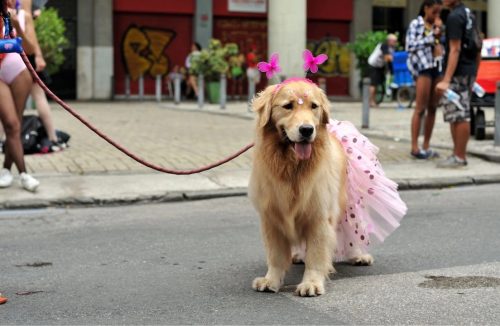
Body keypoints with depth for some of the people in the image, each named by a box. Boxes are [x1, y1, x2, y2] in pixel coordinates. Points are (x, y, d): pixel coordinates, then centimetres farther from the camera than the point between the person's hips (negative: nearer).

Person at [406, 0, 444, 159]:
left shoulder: (438, 25, 17)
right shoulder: (416, 24, 2)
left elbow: (446, 45, 17)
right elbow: (411, 46, -8)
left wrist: (441, 31, 3)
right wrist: (431, 36, -8)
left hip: (439, 68, 6)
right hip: (423, 67, -6)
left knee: (433, 109, 5)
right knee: (421, 108, -9)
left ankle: (426, 146, 10)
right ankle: (415, 147, -6)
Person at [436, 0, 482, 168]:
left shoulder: (455, 17, -14)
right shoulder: (469, 14, 16)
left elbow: (455, 50, -20)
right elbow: (477, 48, 19)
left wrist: (446, 80, -24)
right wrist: (474, 75, 24)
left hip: (458, 73, -10)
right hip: (469, 71, 10)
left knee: (459, 116, -6)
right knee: (460, 116, 14)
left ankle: (459, 157, -3)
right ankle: (459, 154, 19)